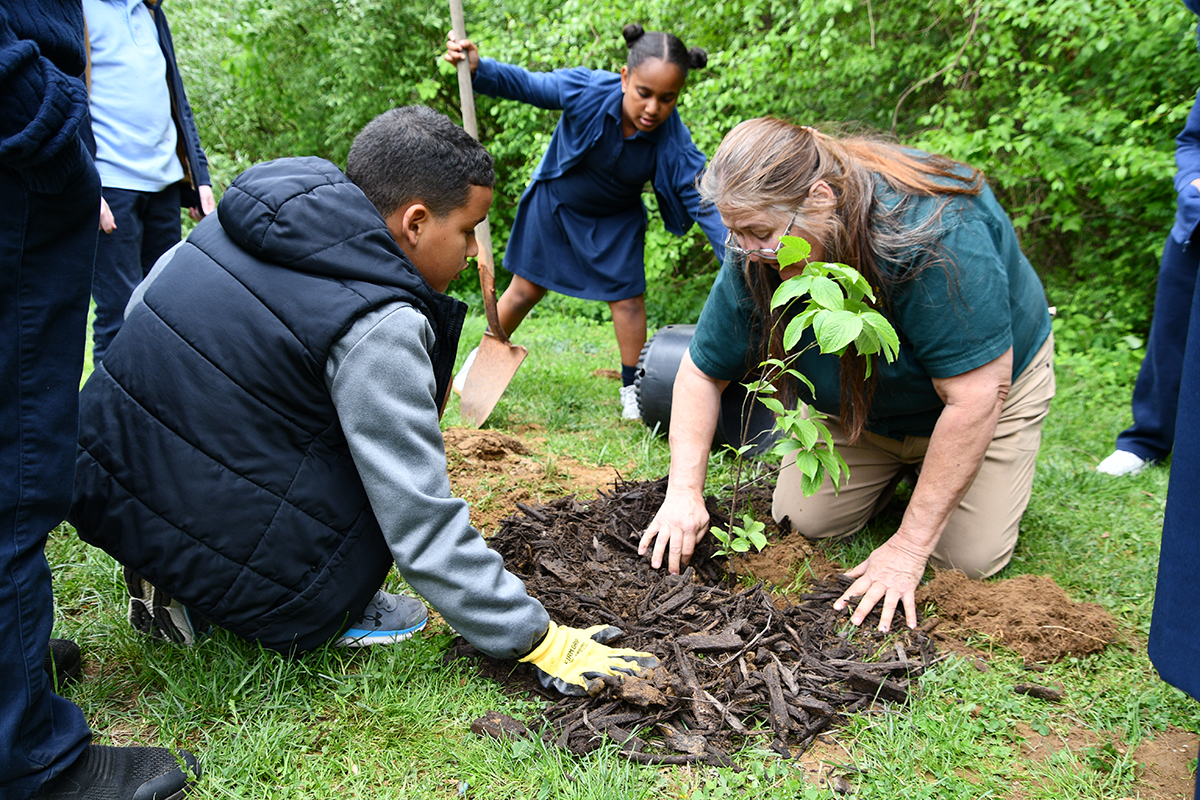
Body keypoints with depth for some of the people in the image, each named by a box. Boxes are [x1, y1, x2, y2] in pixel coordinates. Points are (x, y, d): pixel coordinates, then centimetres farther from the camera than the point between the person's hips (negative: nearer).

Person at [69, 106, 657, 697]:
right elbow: (422, 526, -19)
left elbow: (139, 308, 18)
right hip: (217, 552, -8)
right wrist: (537, 641, -11)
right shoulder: (377, 327, -21)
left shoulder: (246, 217, 2)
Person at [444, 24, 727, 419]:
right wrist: (478, 68, -38)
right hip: (555, 201, 0)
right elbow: (524, 83, -20)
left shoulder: (674, 142, -29)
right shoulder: (585, 90, -32)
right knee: (526, 288, 9)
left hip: (615, 221, 1)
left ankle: (633, 390, 17)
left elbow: (704, 202, -28)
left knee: (627, 297, -2)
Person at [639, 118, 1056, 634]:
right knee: (804, 522, -6)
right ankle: (898, 462, 21)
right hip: (852, 395, 4)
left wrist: (909, 547, -33)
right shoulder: (755, 257, -24)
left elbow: (976, 397, -37)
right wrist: (684, 492, -24)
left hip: (986, 372, -4)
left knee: (968, 558, -14)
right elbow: (702, 371, -12)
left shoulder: (936, 234, -40)